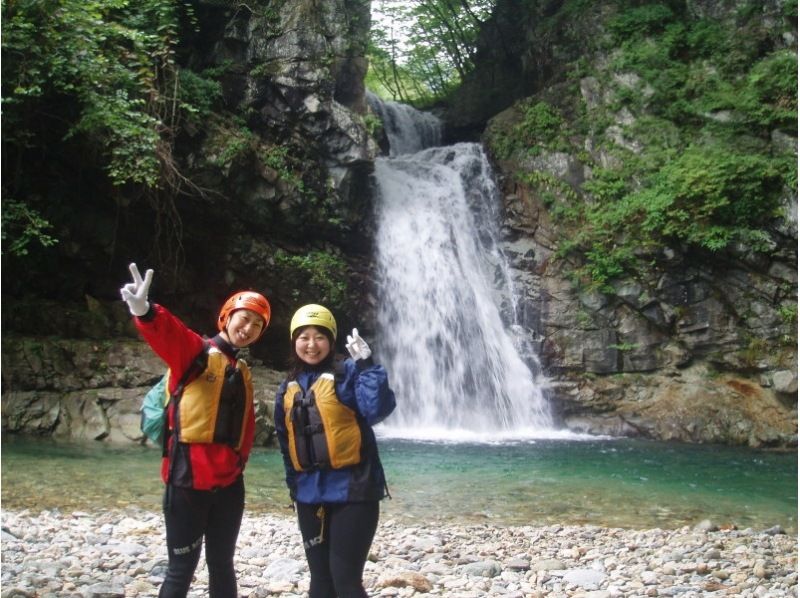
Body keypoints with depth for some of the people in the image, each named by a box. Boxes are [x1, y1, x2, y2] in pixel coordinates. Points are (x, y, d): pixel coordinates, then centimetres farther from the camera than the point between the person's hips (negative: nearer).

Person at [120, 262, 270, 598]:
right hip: (188, 480, -6)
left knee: (222, 564, 16)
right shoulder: (196, 352, -4)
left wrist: (239, 461, 7)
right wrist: (144, 312, -48)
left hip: (228, 483, 7)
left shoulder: (243, 372, 16)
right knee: (182, 569, 0)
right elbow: (169, 334, -27)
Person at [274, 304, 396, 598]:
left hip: (351, 490, -6)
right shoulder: (288, 388, 10)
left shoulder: (348, 373, -6)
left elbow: (378, 409, -22)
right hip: (310, 494, 6)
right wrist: (293, 484, 19)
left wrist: (367, 366, -27)